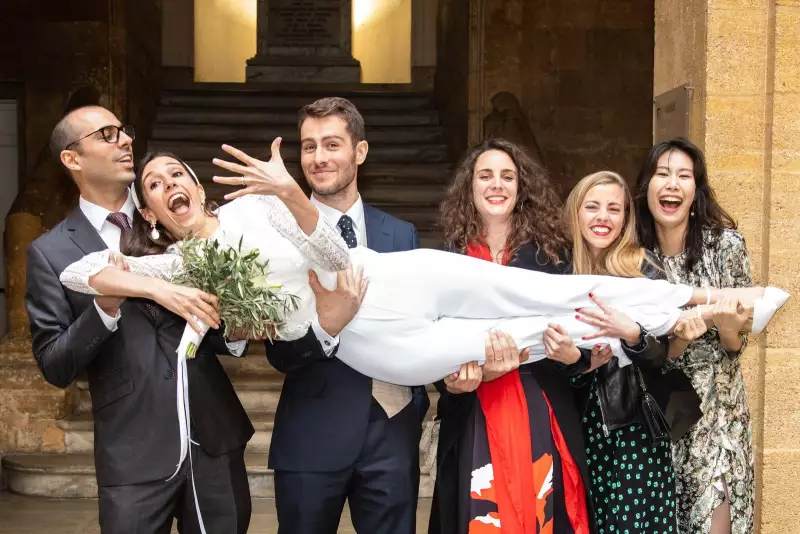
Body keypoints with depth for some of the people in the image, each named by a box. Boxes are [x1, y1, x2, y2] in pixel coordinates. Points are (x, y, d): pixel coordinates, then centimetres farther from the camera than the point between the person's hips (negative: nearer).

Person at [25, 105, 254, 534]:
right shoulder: (51, 253, -1)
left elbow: (213, 304, 10)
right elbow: (54, 367, -6)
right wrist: (105, 307, -21)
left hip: (215, 438, 3)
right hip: (133, 455, -2)